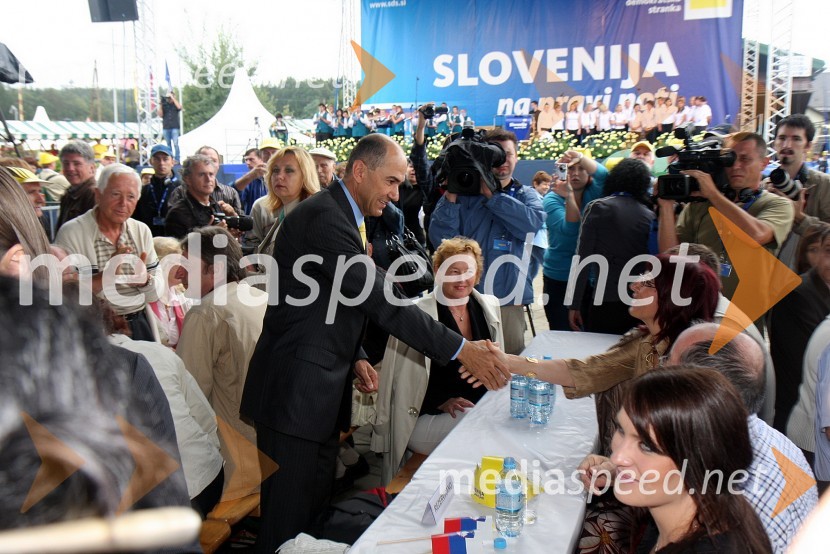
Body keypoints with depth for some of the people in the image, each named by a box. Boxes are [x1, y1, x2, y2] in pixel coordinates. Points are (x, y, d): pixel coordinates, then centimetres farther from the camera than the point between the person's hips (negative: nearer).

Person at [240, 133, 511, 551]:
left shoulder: (340, 216, 13)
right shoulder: (323, 216, -19)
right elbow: (380, 299, -25)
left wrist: (353, 359, 6)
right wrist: (460, 349, -23)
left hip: (320, 391, 10)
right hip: (295, 392, -10)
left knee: (315, 506, 17)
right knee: (289, 520, 1)